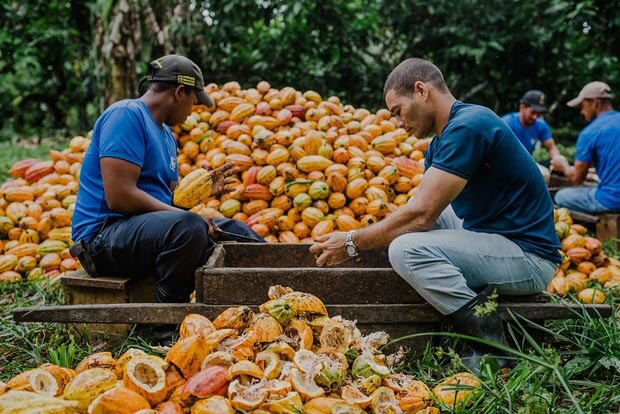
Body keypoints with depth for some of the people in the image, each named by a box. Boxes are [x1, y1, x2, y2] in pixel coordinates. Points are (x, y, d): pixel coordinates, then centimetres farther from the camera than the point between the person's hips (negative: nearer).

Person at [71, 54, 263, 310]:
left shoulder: (166, 135, 17)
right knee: (188, 226, -34)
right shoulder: (126, 115, -13)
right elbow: (120, 197, -23)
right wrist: (186, 217, -19)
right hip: (104, 235, -10)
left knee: (233, 230, 13)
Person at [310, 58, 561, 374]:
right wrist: (354, 238, 3)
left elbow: (421, 214, -22)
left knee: (407, 249, -24)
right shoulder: (441, 141, 14)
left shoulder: (468, 127, -18)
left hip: (529, 258, -10)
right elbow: (421, 210, 13)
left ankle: (488, 338, -15)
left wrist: (353, 243, -12)